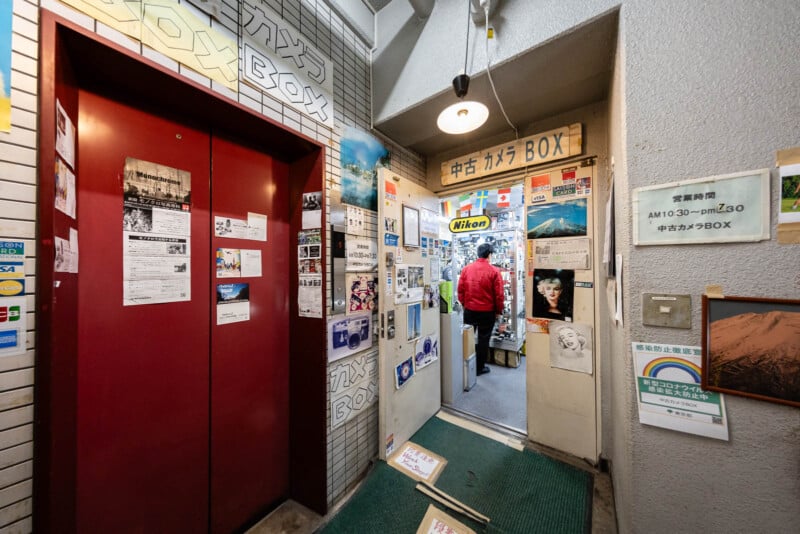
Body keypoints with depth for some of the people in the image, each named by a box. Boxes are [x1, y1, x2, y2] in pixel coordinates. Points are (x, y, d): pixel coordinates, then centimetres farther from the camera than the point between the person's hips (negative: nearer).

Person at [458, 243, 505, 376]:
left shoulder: (466, 269, -3)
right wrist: (499, 312, 3)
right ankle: (479, 367, 25)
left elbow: (460, 290, 1)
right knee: (483, 339, 13)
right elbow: (499, 295, -9)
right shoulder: (494, 271, -12)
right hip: (487, 312, -3)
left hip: (469, 310, 3)